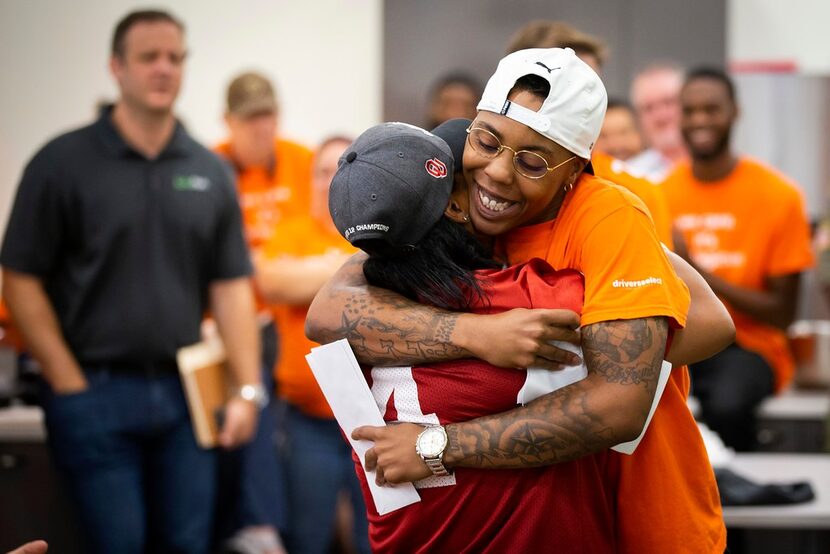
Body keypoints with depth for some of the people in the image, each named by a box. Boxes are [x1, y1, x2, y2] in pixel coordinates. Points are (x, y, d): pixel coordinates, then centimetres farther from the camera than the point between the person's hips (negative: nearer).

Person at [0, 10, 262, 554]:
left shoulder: (210, 172, 7)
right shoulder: (63, 163, -4)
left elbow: (231, 285, 7)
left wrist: (247, 389, -1)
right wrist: (69, 383, -8)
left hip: (184, 391, 4)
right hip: (95, 392, -3)